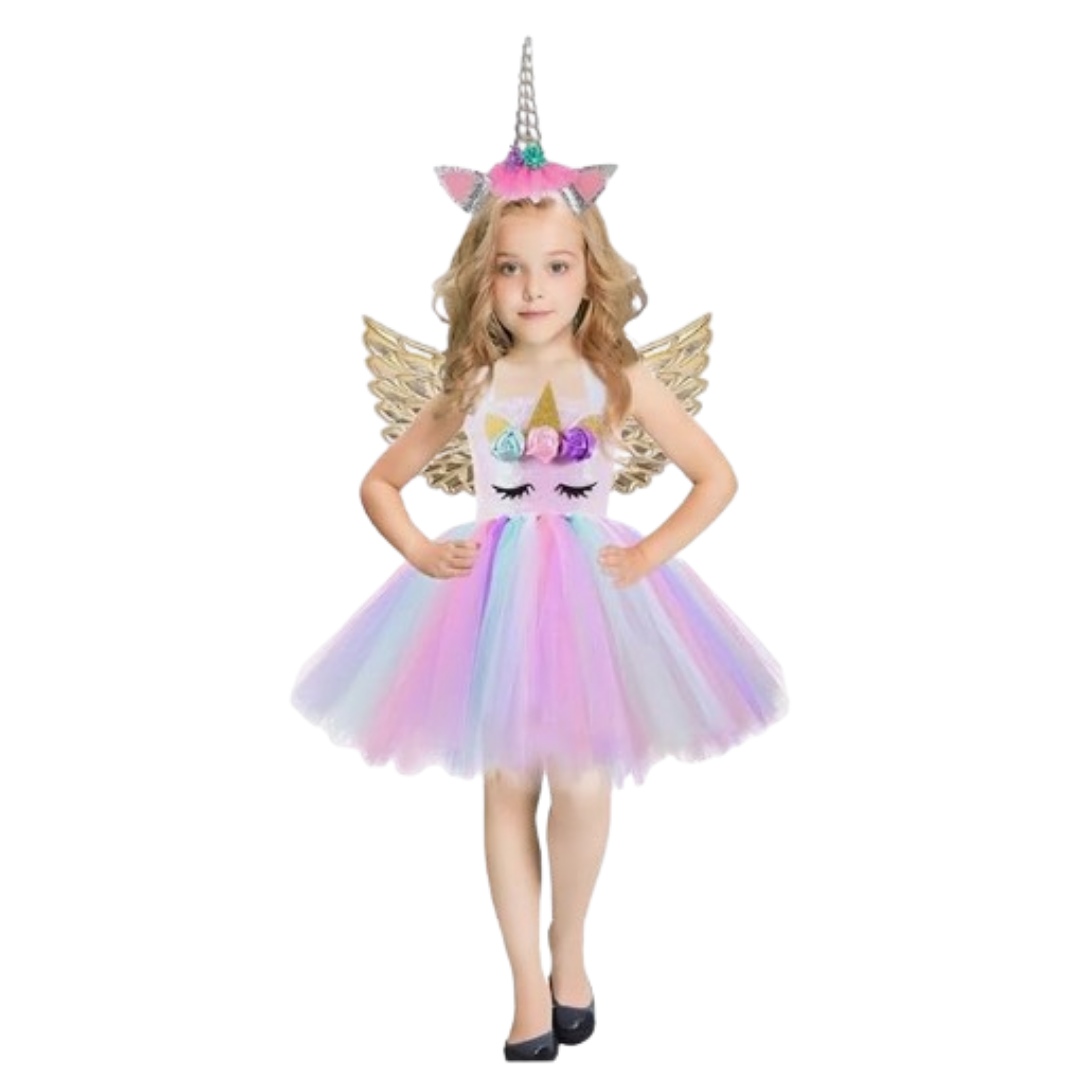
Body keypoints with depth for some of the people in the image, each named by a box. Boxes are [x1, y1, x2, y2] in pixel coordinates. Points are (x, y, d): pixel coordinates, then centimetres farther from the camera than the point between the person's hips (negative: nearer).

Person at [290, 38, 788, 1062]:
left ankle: (570, 949, 28)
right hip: (493, 593, 1)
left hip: (593, 591, -1)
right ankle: (528, 984, 21)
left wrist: (650, 553, -9)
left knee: (581, 787, -1)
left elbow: (717, 476, -1)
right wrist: (420, 550, -5)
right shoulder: (470, 389, -2)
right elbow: (379, 482, 9)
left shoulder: (623, 380, -6)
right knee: (507, 787, 7)